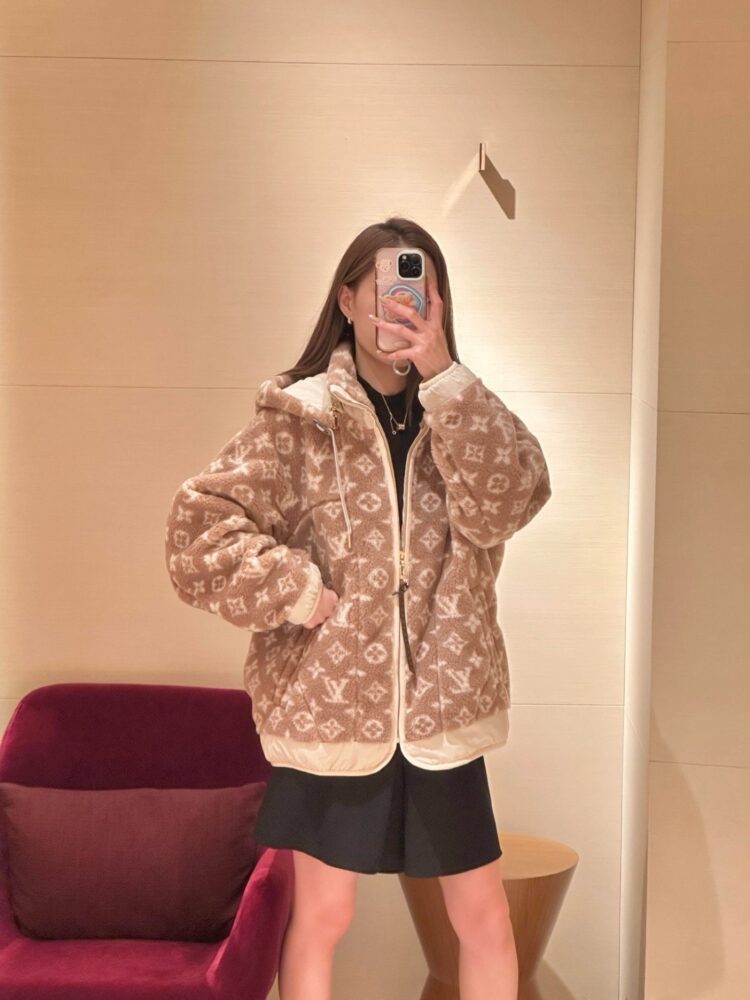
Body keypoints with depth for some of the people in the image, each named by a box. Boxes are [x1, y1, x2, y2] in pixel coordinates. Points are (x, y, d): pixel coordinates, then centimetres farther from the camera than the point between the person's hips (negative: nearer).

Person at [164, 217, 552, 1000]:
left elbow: (510, 503, -15)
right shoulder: (297, 416, -6)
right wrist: (300, 594, -15)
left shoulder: (460, 414, 4)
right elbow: (199, 530, -11)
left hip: (441, 707, 3)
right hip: (331, 704, -3)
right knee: (321, 917, 11)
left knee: (485, 918, 14)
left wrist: (442, 375, -20)